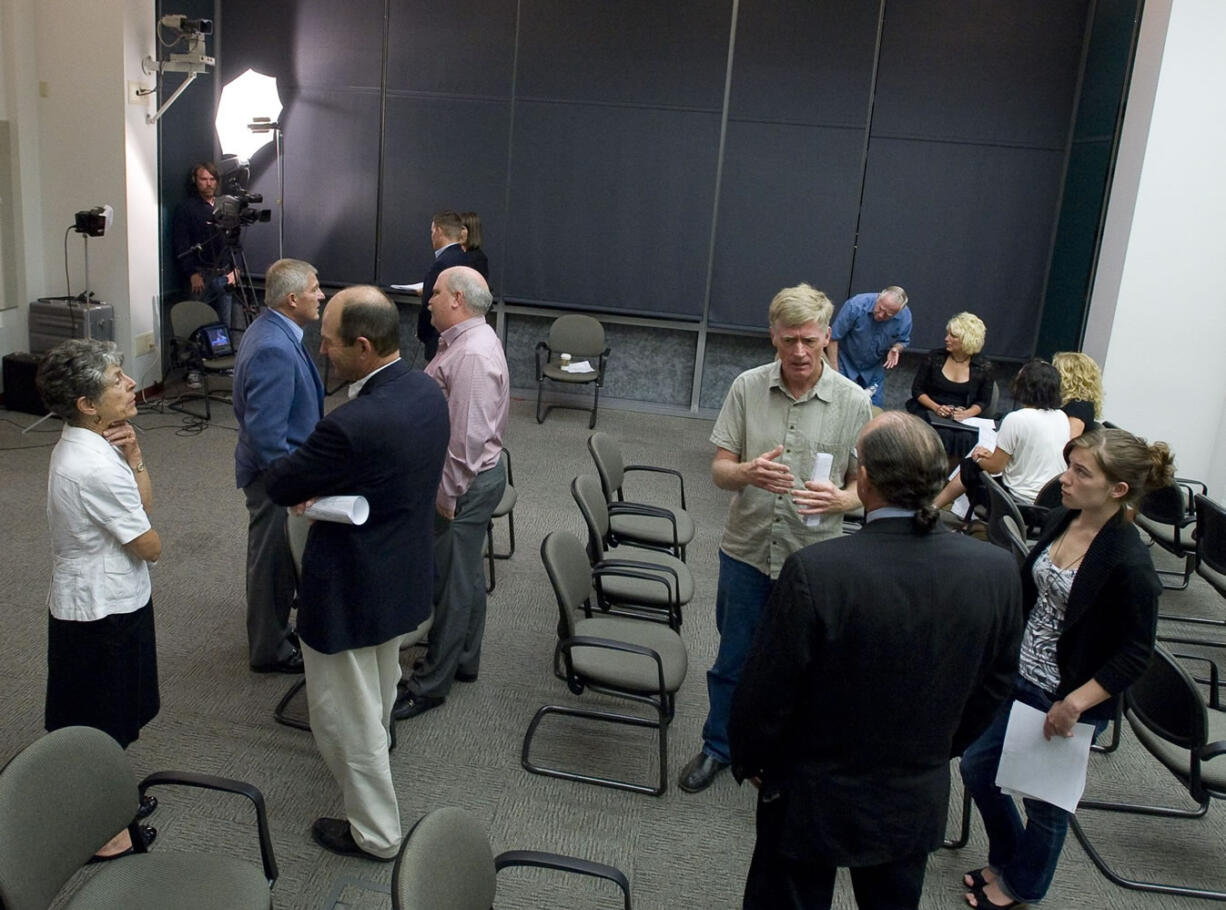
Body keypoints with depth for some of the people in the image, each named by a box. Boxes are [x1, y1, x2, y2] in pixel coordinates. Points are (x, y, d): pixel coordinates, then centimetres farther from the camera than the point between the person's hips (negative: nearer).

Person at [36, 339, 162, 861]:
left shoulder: (82, 445, 1)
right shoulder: (97, 468, -30)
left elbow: (143, 505, 5)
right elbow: (149, 547, -20)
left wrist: (133, 456, -11)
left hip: (96, 599, 9)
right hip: (103, 609, -9)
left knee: (110, 717, 26)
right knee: (100, 725, 9)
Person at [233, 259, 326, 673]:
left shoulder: (271, 329, 3)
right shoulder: (274, 349, -29)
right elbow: (266, 433, -30)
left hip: (280, 465, 10)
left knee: (277, 557, 24)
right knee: (273, 560, 7)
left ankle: (275, 630, 42)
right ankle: (270, 650, 25)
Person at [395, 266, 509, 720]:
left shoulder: (472, 355, -24)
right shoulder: (466, 340, 10)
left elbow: (466, 437, -27)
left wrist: (447, 495, -22)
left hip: (465, 483, -11)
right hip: (470, 478, 11)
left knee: (450, 581, 0)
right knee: (466, 574, 20)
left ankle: (432, 683, 12)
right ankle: (463, 661, 35)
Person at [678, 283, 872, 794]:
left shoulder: (853, 402, -7)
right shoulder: (747, 388, -4)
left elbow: (865, 484, 0)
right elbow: (719, 470, -2)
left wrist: (839, 499, -24)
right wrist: (749, 473, -25)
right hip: (747, 550, 1)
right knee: (733, 659, 16)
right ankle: (718, 746, 39)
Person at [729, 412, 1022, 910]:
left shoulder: (813, 570, -31)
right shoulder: (997, 569, -16)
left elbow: (765, 691, -20)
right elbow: (995, 685, 0)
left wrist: (748, 760, 1)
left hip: (813, 800, -3)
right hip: (918, 802, 4)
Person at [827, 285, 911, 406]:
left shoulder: (905, 316, -21)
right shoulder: (855, 305, -31)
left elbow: (903, 341, 1)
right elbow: (833, 338, -23)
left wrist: (895, 349, -24)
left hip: (874, 368, 3)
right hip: (846, 363, -3)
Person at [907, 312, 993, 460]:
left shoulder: (983, 367, 2)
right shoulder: (934, 357, 2)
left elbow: (983, 401, 10)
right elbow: (917, 389, 6)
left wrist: (966, 414, -11)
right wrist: (936, 408, -10)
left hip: (963, 418, 1)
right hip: (930, 413, 0)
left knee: (964, 438, -32)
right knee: (943, 435, -33)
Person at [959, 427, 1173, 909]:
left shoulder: (1129, 563, -25)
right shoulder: (1060, 520, -4)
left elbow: (1135, 653, -18)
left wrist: (1074, 705, -22)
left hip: (1070, 700, -7)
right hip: (1019, 677, 7)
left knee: (1044, 798, 15)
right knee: (976, 766, 18)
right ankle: (1005, 859, 44)